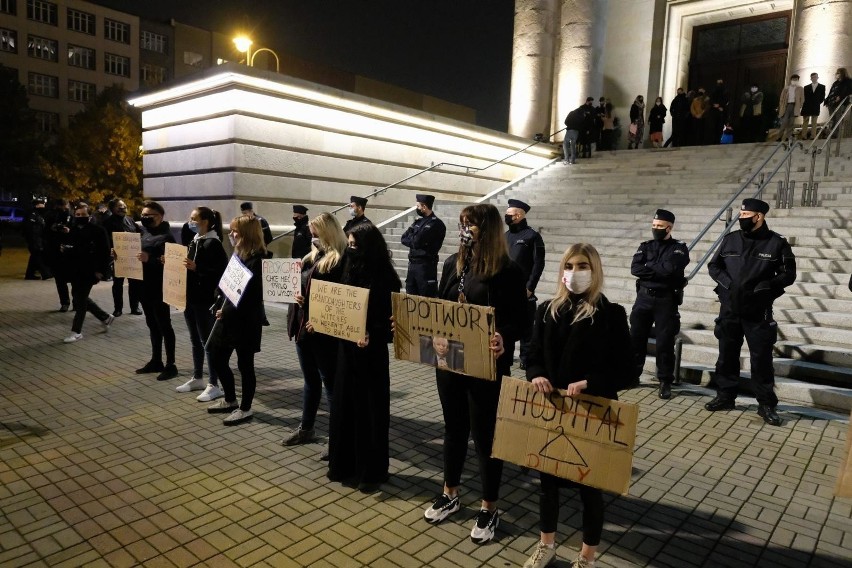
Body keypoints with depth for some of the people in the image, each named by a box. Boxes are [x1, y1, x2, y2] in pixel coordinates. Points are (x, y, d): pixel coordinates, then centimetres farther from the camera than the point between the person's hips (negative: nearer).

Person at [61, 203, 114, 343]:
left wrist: (101, 270, -15)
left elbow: (105, 251, -11)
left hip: (89, 271, -7)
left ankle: (76, 331, 6)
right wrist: (64, 249, -3)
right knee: (80, 298, 13)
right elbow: (67, 247, 20)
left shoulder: (98, 230, -9)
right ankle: (105, 317, 31)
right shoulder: (72, 230, 10)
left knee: (80, 300, -4)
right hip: (75, 271, 7)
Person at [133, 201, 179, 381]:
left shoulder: (166, 236, -13)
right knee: (152, 324, 16)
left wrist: (149, 258, -31)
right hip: (144, 286, 8)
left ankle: (170, 365, 5)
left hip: (159, 287, -8)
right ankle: (156, 361, 26)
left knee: (164, 325, -2)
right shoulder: (143, 233, 12)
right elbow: (135, 252, 19)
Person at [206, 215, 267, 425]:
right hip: (228, 317, 9)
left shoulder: (257, 260, -16)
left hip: (246, 321, -9)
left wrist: (227, 312, -18)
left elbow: (252, 295, -20)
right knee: (217, 360, 15)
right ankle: (230, 400, 34)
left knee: (244, 365, 4)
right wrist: (220, 307, 2)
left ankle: (245, 409, 20)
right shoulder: (238, 254, 12)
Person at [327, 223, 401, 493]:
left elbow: (391, 319, -16)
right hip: (347, 348, 7)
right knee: (344, 406, 14)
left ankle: (372, 471, 19)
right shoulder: (351, 272, 6)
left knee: (370, 410, 4)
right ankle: (346, 464, 30)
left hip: (371, 353, -7)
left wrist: (371, 336, -29)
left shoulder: (385, 279, -14)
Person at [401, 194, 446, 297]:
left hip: (426, 265, -8)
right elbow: (403, 239, 7)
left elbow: (417, 241, -17)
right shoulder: (418, 222, 15)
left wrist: (410, 239, 1)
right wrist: (414, 241, -9)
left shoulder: (436, 224, -10)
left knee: (426, 297, -3)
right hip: (412, 263, 8)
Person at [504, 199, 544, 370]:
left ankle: (526, 359, 11)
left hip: (523, 290, -6)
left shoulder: (533, 236, -6)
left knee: (525, 325, 2)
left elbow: (538, 264, -11)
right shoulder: (505, 236, 12)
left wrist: (529, 287, -15)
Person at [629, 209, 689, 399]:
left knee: (665, 342, 0)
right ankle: (632, 375, 20)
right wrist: (659, 270, -14)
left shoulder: (679, 248, 0)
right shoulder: (645, 246, 11)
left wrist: (648, 267, -7)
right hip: (644, 297, 4)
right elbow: (635, 269, -5)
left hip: (666, 300, -3)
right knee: (636, 338, 7)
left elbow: (670, 268, -19)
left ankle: (665, 382, 11)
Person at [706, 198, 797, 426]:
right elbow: (714, 266, 10)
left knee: (761, 359, 1)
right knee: (727, 356, 11)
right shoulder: (730, 239, 5)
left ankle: (766, 405, 13)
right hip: (729, 309, 3)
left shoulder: (777, 243, -4)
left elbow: (788, 274, -1)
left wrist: (764, 286, -14)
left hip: (759, 312, -3)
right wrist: (727, 283, -6)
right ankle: (725, 397, 23)